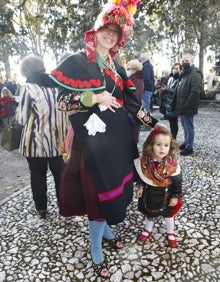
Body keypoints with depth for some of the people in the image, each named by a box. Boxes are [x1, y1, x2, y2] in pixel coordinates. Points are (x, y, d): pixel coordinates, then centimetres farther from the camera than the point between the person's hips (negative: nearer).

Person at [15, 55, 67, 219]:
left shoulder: (27, 88, -9)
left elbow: (22, 119, -7)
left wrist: (20, 110, 11)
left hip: (37, 141, -3)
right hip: (58, 139, 4)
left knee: (38, 175, 12)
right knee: (60, 173, 15)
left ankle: (41, 208, 25)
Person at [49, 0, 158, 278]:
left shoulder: (116, 68, 14)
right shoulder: (77, 62, -4)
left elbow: (130, 100, 16)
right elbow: (62, 100, -10)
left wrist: (151, 122, 15)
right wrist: (95, 98, -18)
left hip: (118, 136, 7)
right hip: (93, 138, -6)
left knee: (114, 186, 14)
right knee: (99, 190, 0)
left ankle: (105, 228, 40)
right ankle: (96, 251, 21)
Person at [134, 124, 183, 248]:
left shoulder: (172, 165, -29)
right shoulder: (144, 161, -23)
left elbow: (178, 182, -15)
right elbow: (141, 176, -2)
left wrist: (175, 197, -10)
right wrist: (140, 187, -4)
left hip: (166, 196, -2)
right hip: (149, 195, 2)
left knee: (168, 214, 24)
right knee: (149, 213, 25)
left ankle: (171, 233, 50)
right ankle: (148, 230, 53)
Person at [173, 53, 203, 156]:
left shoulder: (195, 73, -14)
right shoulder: (183, 73, 15)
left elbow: (195, 92, -23)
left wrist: (185, 106, -23)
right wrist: (177, 105, 13)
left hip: (188, 107, -9)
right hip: (182, 106, 9)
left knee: (189, 127, 0)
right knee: (185, 126, 19)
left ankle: (189, 147, 10)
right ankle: (186, 142, 33)